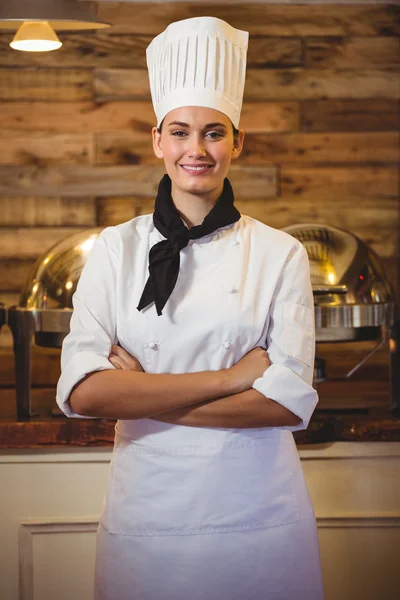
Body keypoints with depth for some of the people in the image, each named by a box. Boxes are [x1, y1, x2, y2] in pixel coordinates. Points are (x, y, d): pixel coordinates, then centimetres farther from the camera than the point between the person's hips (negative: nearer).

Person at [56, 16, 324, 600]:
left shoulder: (280, 254, -2)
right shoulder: (116, 250, -1)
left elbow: (291, 401, -10)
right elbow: (83, 392, -12)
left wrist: (145, 396, -14)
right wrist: (230, 377, -15)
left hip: (255, 506, 0)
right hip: (148, 506, 0)